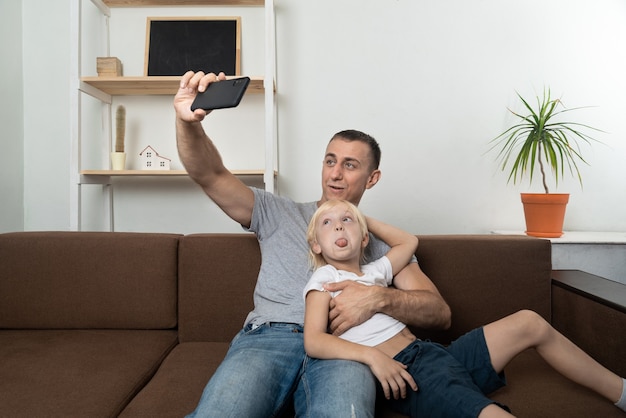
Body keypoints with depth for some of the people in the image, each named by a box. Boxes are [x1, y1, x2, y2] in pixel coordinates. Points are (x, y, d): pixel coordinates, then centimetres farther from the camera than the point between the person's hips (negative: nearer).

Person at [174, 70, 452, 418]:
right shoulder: (279, 214, 21)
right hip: (268, 336, 1)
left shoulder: (381, 241, 20)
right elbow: (211, 175, 8)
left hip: (341, 348, 0)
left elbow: (439, 313, 10)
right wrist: (187, 122, -12)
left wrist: (379, 298, -10)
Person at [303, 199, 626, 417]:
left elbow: (408, 242, 35)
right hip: (405, 374, -8)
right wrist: (370, 354, -25)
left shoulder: (375, 271, 19)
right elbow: (312, 341, -13)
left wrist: (366, 220, 30)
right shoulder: (324, 279, 0)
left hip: (433, 353, 8)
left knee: (529, 323, 5)